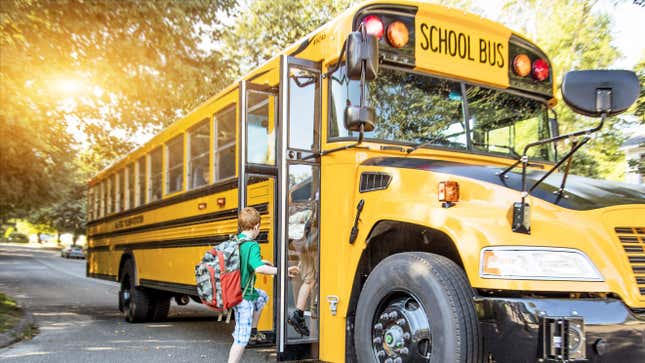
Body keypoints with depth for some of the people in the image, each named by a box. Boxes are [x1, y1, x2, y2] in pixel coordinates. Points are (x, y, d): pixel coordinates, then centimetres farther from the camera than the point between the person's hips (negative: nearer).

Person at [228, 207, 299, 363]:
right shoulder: (252, 245, -21)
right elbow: (258, 268, -37)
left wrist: (260, 262, 25)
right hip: (244, 297, -9)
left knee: (262, 296, 35)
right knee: (241, 338, -3)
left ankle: (253, 331, 38)